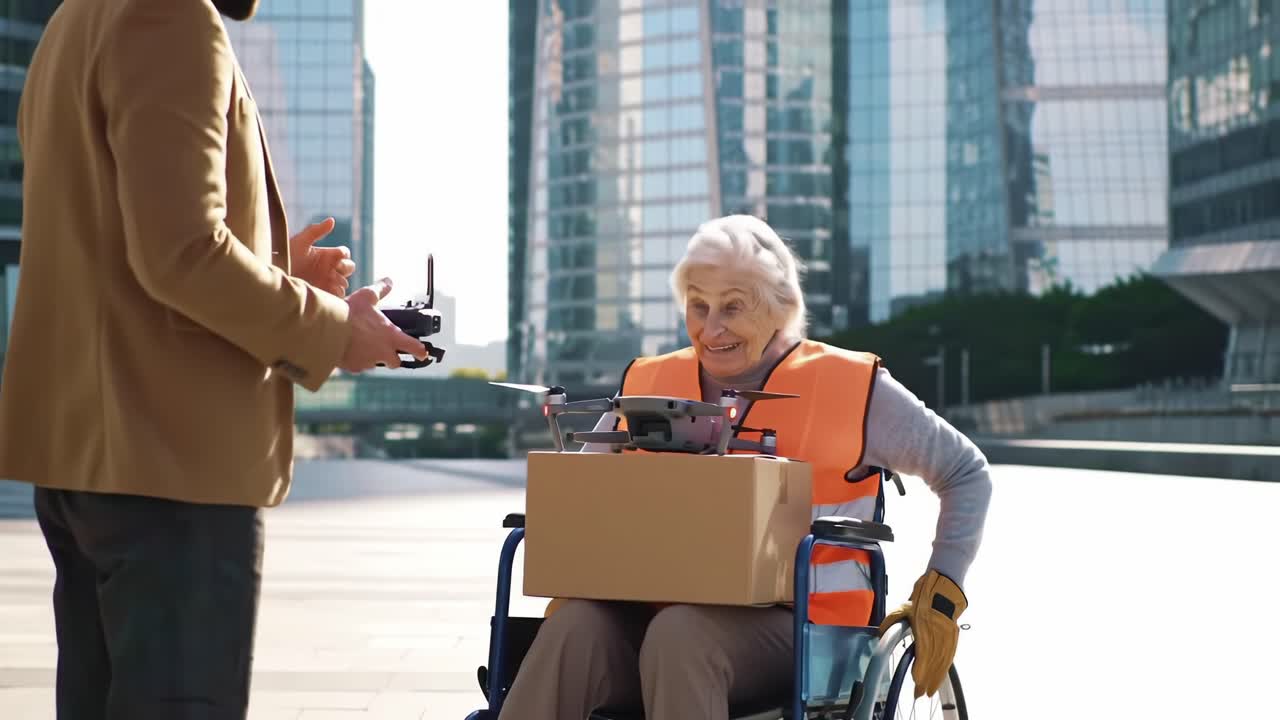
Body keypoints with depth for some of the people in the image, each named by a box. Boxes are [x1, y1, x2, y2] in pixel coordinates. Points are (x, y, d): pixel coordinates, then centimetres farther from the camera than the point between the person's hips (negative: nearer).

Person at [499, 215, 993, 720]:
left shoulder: (850, 387, 5)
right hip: (652, 614, 3)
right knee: (574, 626, -31)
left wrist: (940, 596, 5)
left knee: (680, 634, -37)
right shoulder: (648, 387, 14)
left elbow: (965, 473, 13)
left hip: (795, 626, -3)